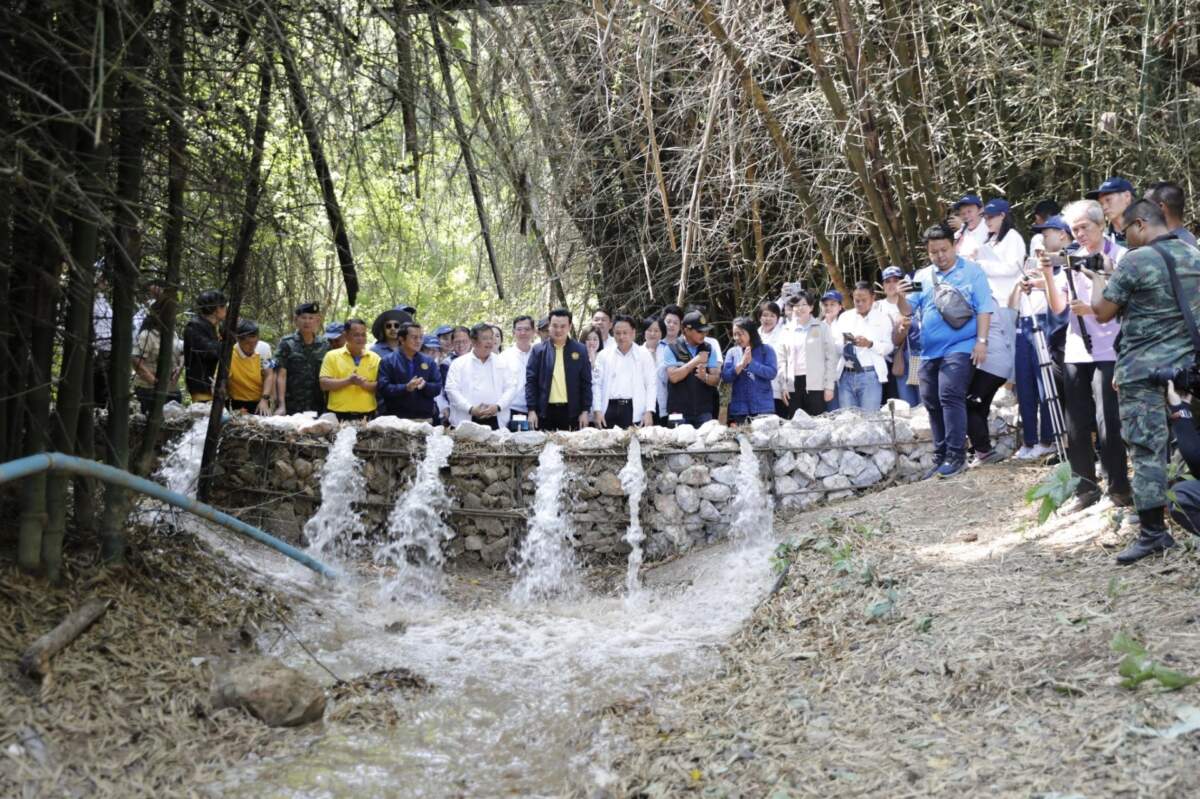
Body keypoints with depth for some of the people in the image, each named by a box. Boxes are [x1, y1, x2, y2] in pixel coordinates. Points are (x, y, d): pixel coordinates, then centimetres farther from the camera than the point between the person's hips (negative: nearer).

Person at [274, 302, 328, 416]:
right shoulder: (286, 343, 0)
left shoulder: (324, 345, 8)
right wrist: (281, 405, -14)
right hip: (291, 406, -2)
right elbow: (281, 376, -5)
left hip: (317, 407, 2)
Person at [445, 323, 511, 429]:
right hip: (467, 421, -2)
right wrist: (471, 409, -13)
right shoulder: (459, 363, 6)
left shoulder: (500, 363, 13)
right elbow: (451, 390, -3)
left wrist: (497, 406, -10)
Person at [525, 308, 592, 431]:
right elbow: (531, 381, 3)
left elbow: (586, 382, 6)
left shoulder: (580, 350, 5)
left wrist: (585, 410, 0)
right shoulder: (539, 350, 4)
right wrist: (532, 410, -4)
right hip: (545, 411, 0)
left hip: (571, 412, 0)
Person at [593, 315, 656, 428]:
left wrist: (649, 412, -6)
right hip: (609, 409, 2)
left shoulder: (644, 355, 8)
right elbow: (597, 385, 9)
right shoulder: (603, 356, 12)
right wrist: (597, 411, -1)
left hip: (634, 411, -1)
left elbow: (651, 385, 4)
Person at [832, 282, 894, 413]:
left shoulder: (883, 317, 8)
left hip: (869, 375, -3)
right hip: (846, 375, 3)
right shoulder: (844, 317, 16)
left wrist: (870, 344, -16)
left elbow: (889, 347, 0)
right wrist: (843, 342, -11)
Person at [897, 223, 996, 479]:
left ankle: (956, 455, -14)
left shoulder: (972, 272, 2)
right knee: (932, 403, 8)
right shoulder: (923, 277, 15)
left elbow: (984, 308, -2)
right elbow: (908, 310, 10)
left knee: (950, 397, -18)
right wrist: (900, 297, -12)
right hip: (929, 351, 6)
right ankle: (940, 457, 17)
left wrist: (981, 340, -11)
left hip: (960, 348, -6)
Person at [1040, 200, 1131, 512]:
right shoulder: (1070, 259, 10)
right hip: (1075, 352, 5)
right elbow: (1058, 307, 5)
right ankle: (1085, 488, 14)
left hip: (1107, 352, -4)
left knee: (1107, 423, -6)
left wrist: (1092, 309, -18)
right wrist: (1048, 275, -8)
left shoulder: (1120, 256, -1)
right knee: (1076, 425, 5)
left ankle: (1119, 488, 5)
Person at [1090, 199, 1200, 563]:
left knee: (1147, 451, -4)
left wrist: (1098, 280, 11)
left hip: (1143, 372, -7)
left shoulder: (1136, 261, -13)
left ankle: (1152, 533, -3)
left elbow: (1102, 313, -7)